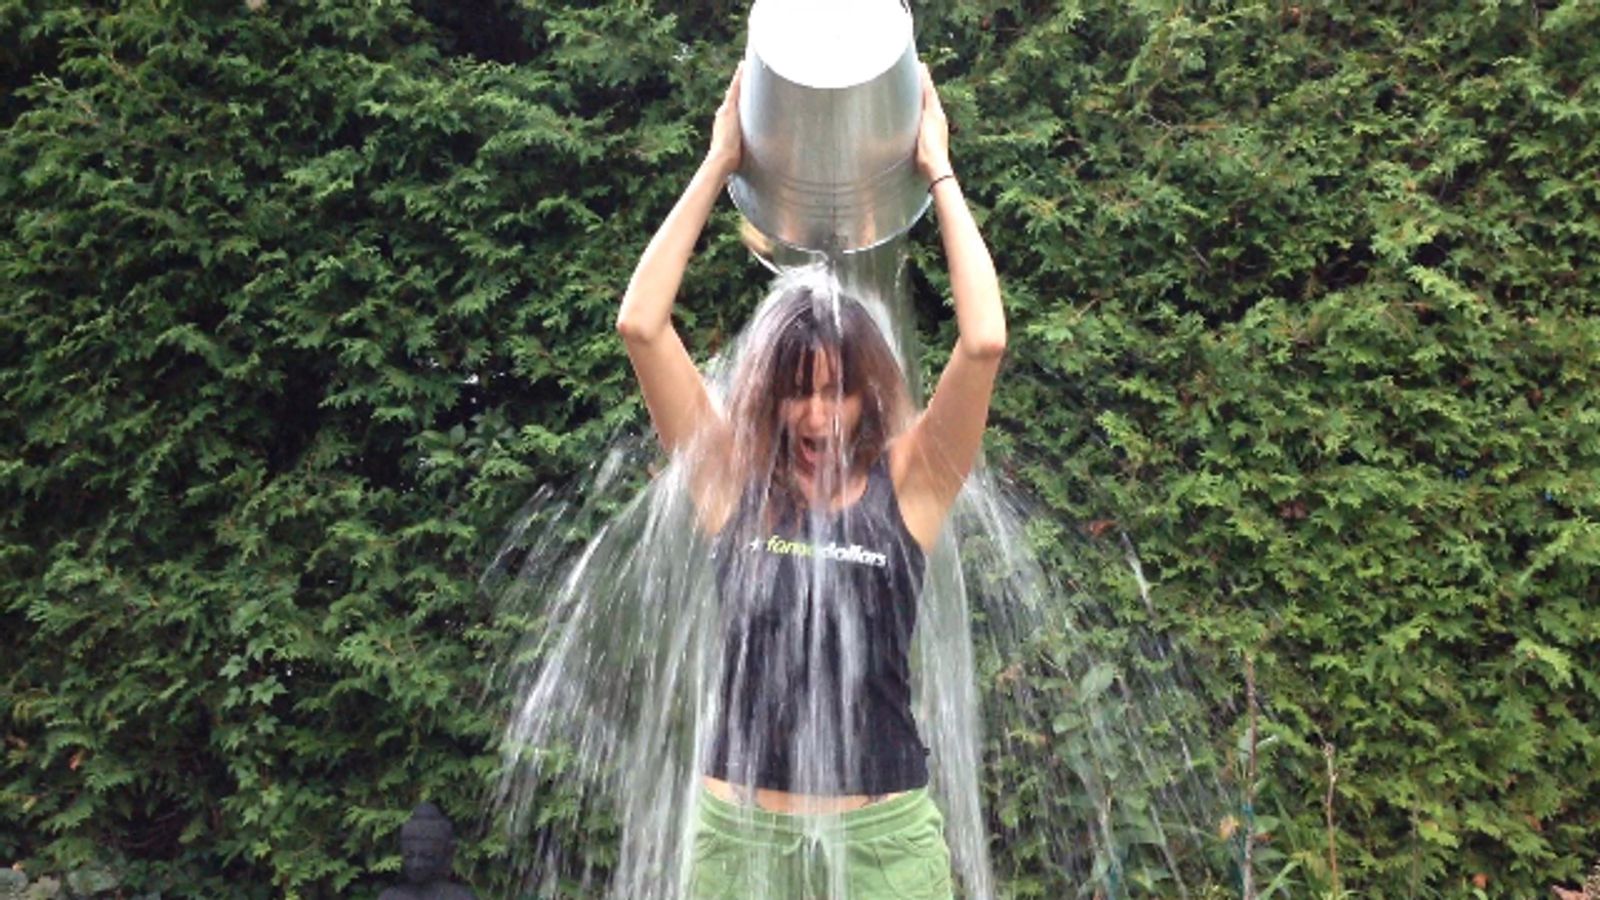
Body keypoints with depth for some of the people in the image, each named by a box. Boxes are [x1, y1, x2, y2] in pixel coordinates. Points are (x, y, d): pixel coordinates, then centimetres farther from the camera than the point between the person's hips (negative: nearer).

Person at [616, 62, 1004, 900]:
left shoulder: (909, 483, -2)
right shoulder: (732, 477, 0)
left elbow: (984, 341, -14)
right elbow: (640, 325, -8)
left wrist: (939, 171, -7)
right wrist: (718, 165, -7)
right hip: (740, 829, 1)